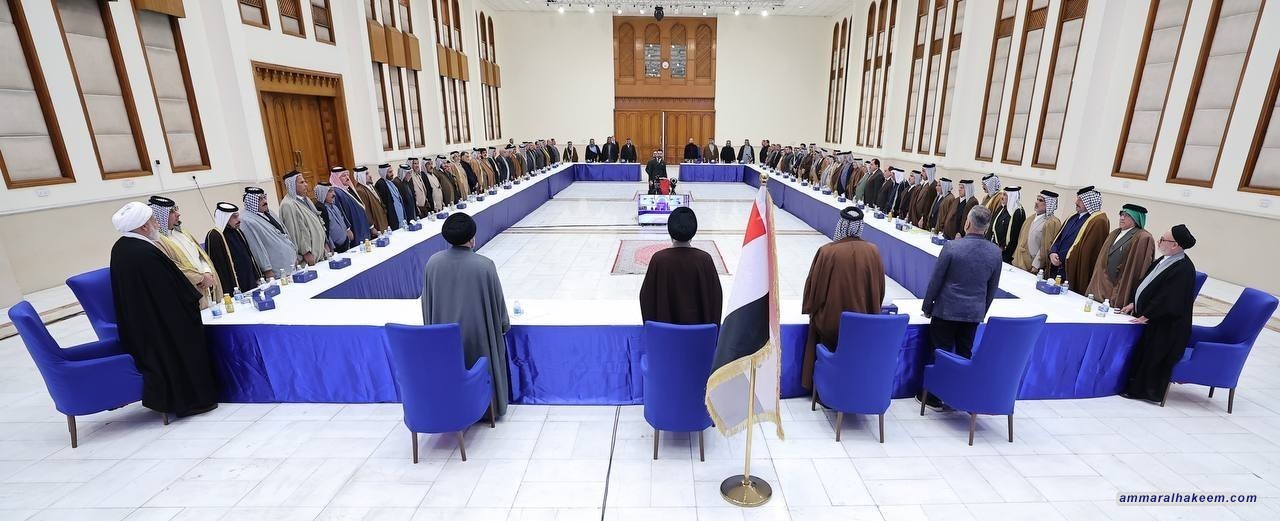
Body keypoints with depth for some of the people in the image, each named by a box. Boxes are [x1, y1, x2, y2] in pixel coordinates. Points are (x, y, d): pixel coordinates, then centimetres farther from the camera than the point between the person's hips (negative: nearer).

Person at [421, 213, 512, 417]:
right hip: (478, 333, -3)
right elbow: (497, 301, -9)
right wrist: (504, 325, 10)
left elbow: (427, 300, 1)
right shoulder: (484, 265, -20)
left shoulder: (433, 262, -10)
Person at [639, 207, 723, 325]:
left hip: (664, 329, 0)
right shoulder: (704, 259, -13)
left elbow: (647, 296, -6)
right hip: (696, 325, 0)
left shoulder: (658, 259, -14)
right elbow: (715, 296, -5)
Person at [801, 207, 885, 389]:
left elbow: (813, 284, -7)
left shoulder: (827, 251, -18)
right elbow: (879, 288, 1)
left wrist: (810, 309, 10)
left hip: (829, 321, -2)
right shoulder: (873, 251, -9)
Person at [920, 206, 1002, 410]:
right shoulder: (995, 252, -3)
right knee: (965, 355, 15)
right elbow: (992, 288, 7)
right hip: (974, 313, 4)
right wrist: (982, 311, 21)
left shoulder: (952, 247, -17)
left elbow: (936, 280, -10)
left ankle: (935, 398, 16)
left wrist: (927, 307, 2)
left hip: (946, 311, -4)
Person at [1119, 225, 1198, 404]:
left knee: (1153, 357, 3)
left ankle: (1149, 391, 16)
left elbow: (1168, 300, -23)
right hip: (1149, 317, 9)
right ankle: (1135, 385, 30)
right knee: (1139, 353, 18)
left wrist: (1145, 316, -18)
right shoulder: (1165, 260, 4)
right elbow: (1146, 282, 13)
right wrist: (1134, 303, 9)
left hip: (1165, 326, -9)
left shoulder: (1183, 269, -23)